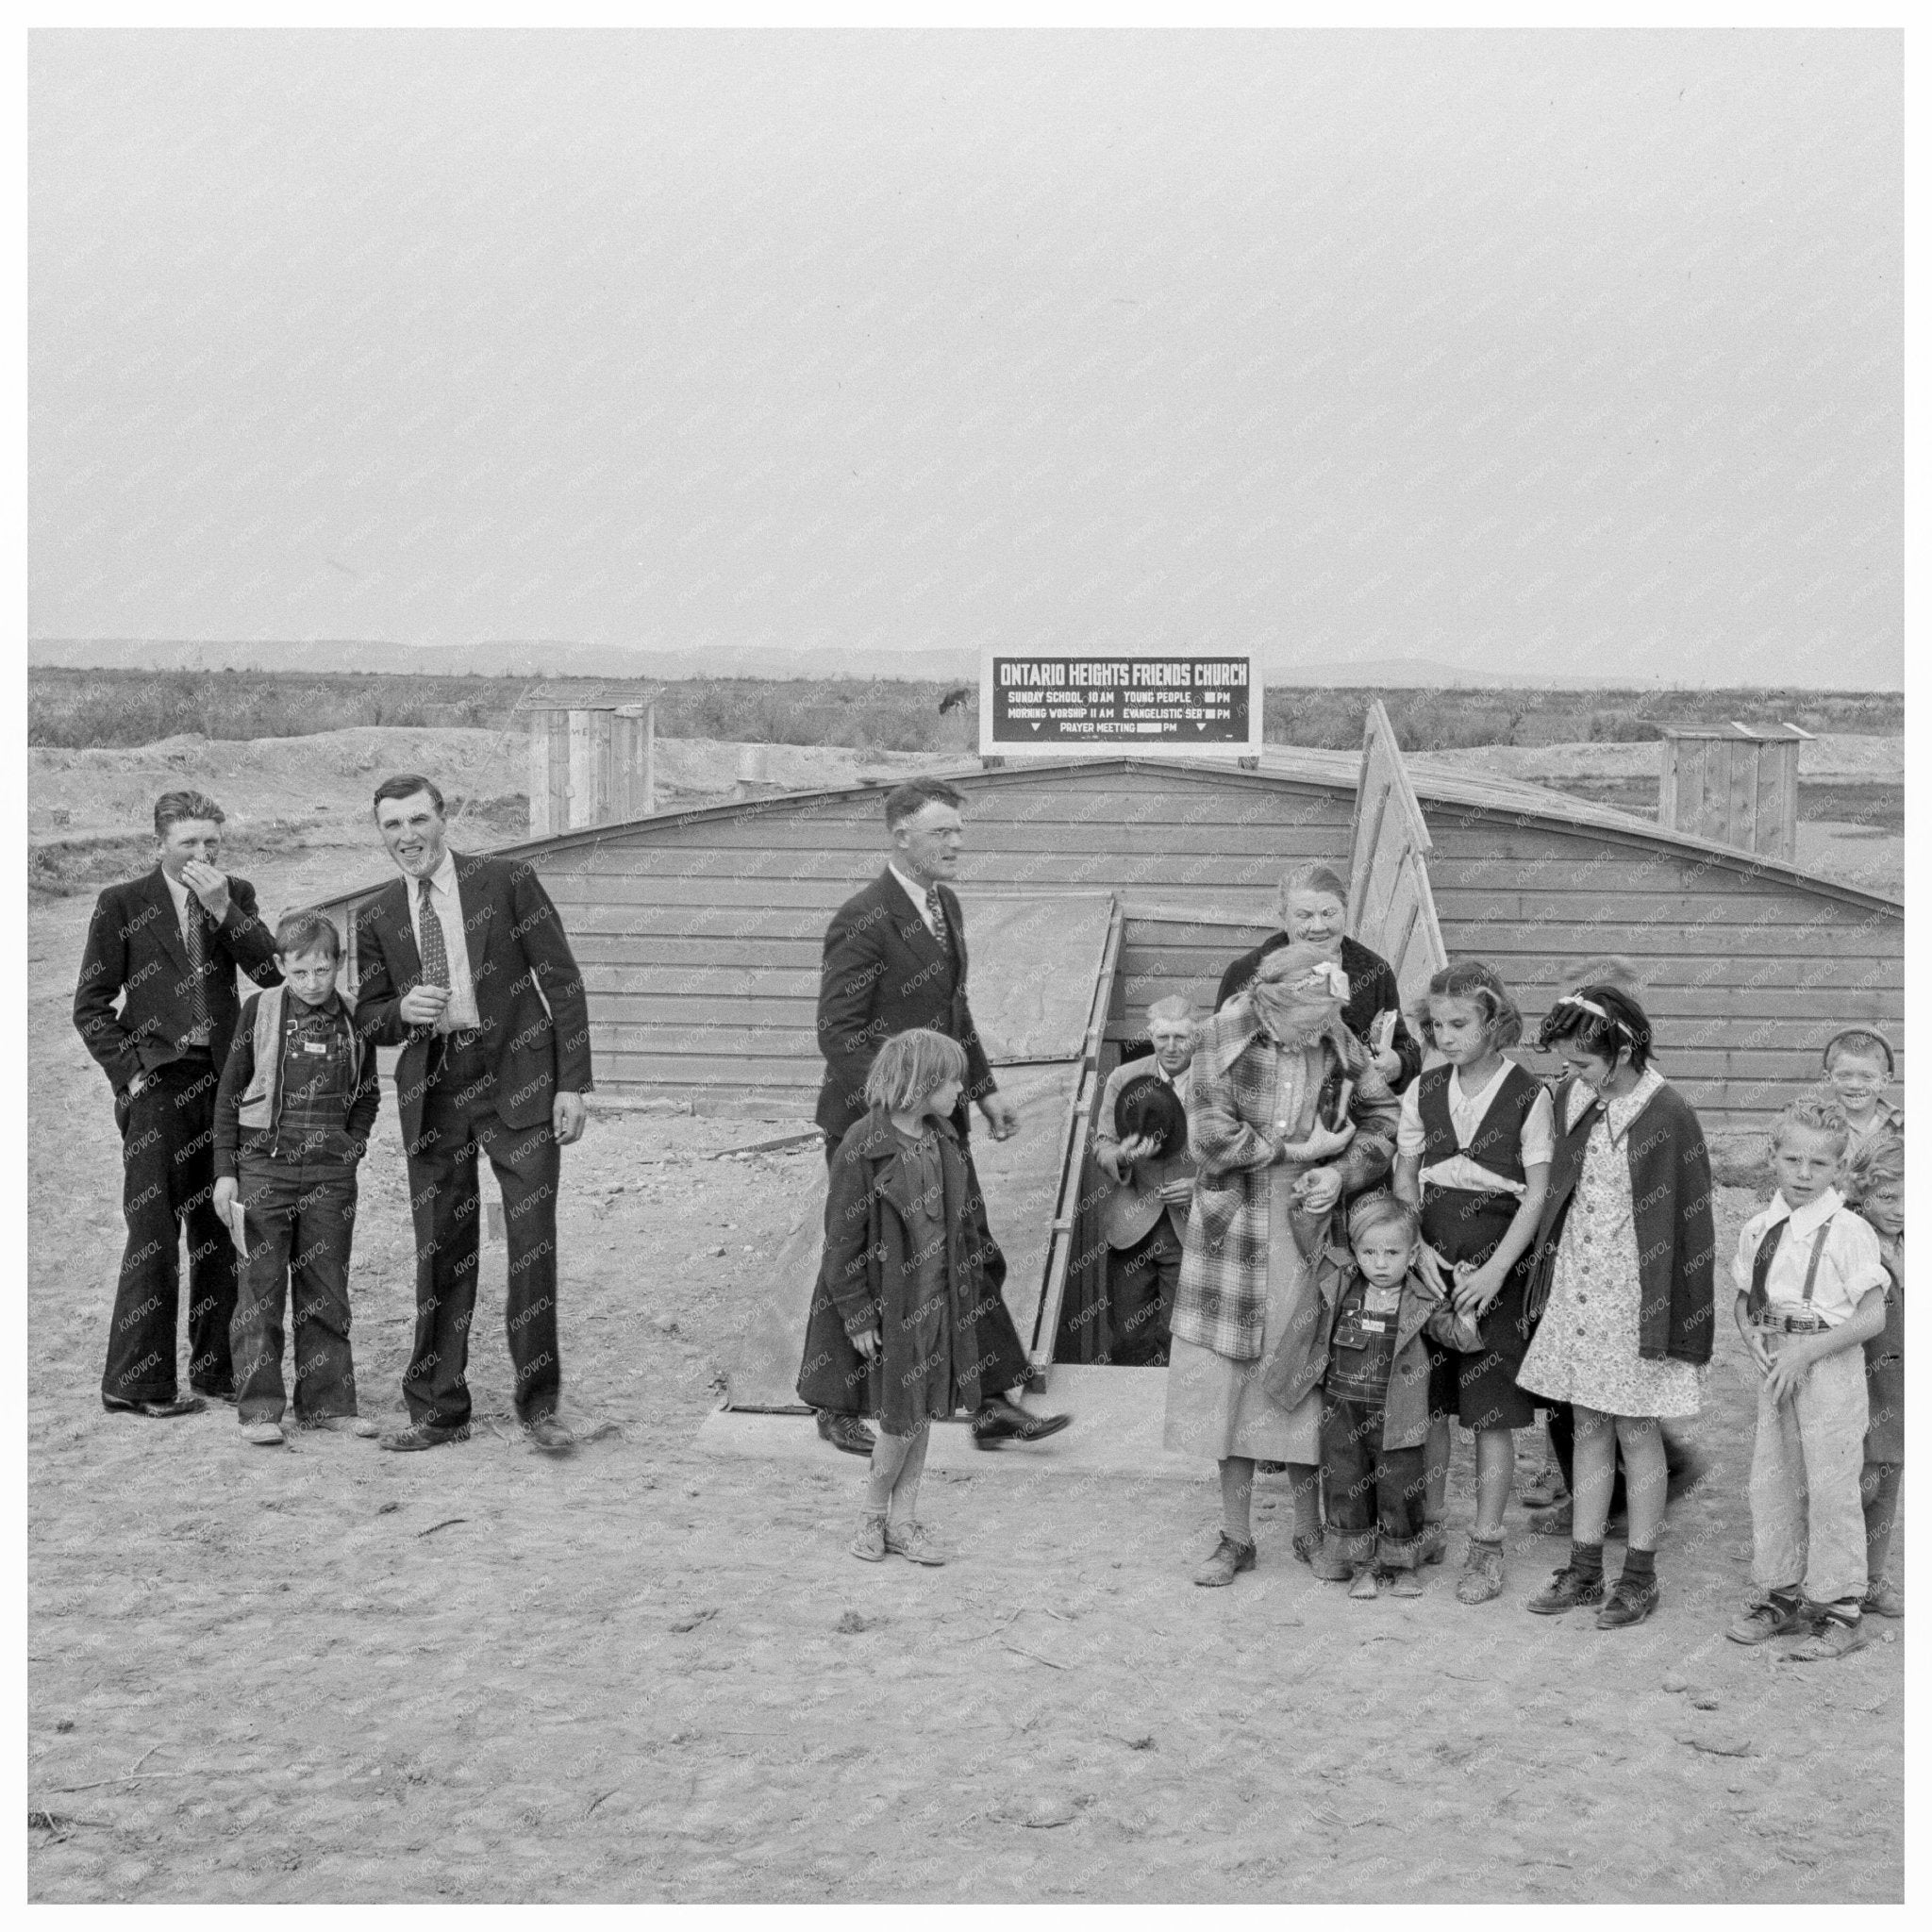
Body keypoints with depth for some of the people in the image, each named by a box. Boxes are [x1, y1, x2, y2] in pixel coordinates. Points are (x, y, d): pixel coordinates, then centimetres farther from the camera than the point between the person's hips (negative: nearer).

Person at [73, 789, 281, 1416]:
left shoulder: (235, 895, 11)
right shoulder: (122, 905, 2)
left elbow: (273, 974, -2)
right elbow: (90, 1005, 2)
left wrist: (223, 908, -11)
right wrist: (129, 1073, -6)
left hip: (222, 1081, 4)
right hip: (157, 1083, -4)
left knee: (219, 1231, 7)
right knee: (154, 1232, -7)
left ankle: (216, 1368, 16)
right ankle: (135, 1383, -2)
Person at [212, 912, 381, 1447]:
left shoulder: (353, 1019, 5)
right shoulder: (260, 1011, 0)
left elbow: (366, 1094, 18)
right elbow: (229, 1094, 3)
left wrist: (354, 1145, 2)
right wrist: (225, 1170, -2)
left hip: (331, 1173, 2)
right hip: (265, 1166, -2)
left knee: (326, 1291, 6)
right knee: (261, 1288, -1)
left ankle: (326, 1402, 14)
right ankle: (258, 1408, 4)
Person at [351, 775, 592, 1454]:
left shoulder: (508, 881, -2)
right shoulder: (377, 918, 9)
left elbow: (561, 981, -2)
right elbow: (368, 1018, 15)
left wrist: (573, 1084, -6)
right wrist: (402, 1010, -9)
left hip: (518, 1079, -3)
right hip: (432, 1090, 3)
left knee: (533, 1244, -4)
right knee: (440, 1252, 5)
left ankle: (538, 1404, 8)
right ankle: (438, 1411, 16)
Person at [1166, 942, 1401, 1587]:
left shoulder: (1339, 1043, -3)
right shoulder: (1223, 1037, -11)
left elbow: (1384, 1119, 4)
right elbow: (1211, 1137, -16)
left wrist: (1341, 1174, -13)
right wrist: (1299, 1149, -14)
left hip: (1306, 1235, 1)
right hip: (1232, 1236, -1)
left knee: (1304, 1384, 6)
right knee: (1228, 1383, 4)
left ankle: (1309, 1531, 23)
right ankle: (1235, 1538, 17)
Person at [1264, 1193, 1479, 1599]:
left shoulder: (1420, 1301, -4)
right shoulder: (1339, 1283, -1)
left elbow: (1459, 1336, -3)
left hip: (1395, 1417, -2)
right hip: (1343, 1409, 2)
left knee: (1400, 1490, 4)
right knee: (1346, 1488, 7)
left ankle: (1401, 1565, 20)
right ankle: (1362, 1565, 20)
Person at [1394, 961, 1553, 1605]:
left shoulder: (1527, 1095, -7)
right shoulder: (1423, 1091, 5)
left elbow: (1538, 1192, -8)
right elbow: (1405, 1178, 9)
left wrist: (1496, 1269, -14)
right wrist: (1416, 1252, -4)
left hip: (1496, 1271, -4)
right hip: (1429, 1262, 4)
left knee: (1492, 1414, -1)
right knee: (1427, 1405, 8)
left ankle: (1486, 1548, 7)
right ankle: (1427, 1528, 21)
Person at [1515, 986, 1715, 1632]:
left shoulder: (1666, 1116, -17)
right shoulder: (1571, 1097, 1)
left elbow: (1689, 1222, -12)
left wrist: (1681, 1326, -11)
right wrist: (1545, 1280, 11)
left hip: (1636, 1298, -6)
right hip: (1575, 1289, 6)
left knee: (1635, 1434, 5)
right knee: (1588, 1431, 12)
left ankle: (1640, 1576, 18)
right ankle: (1584, 1570, 21)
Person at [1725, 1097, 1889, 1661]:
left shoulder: (1849, 1233, -12)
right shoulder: (1759, 1229, 5)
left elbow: (1871, 1319, -13)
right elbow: (1743, 1296, 18)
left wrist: (1805, 1352, -18)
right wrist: (1751, 1333, -3)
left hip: (1830, 1366, -6)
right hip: (1776, 1365, 6)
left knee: (1831, 1488, -1)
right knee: (1772, 1481, 12)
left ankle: (1839, 1611, 10)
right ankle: (1781, 1595, 27)